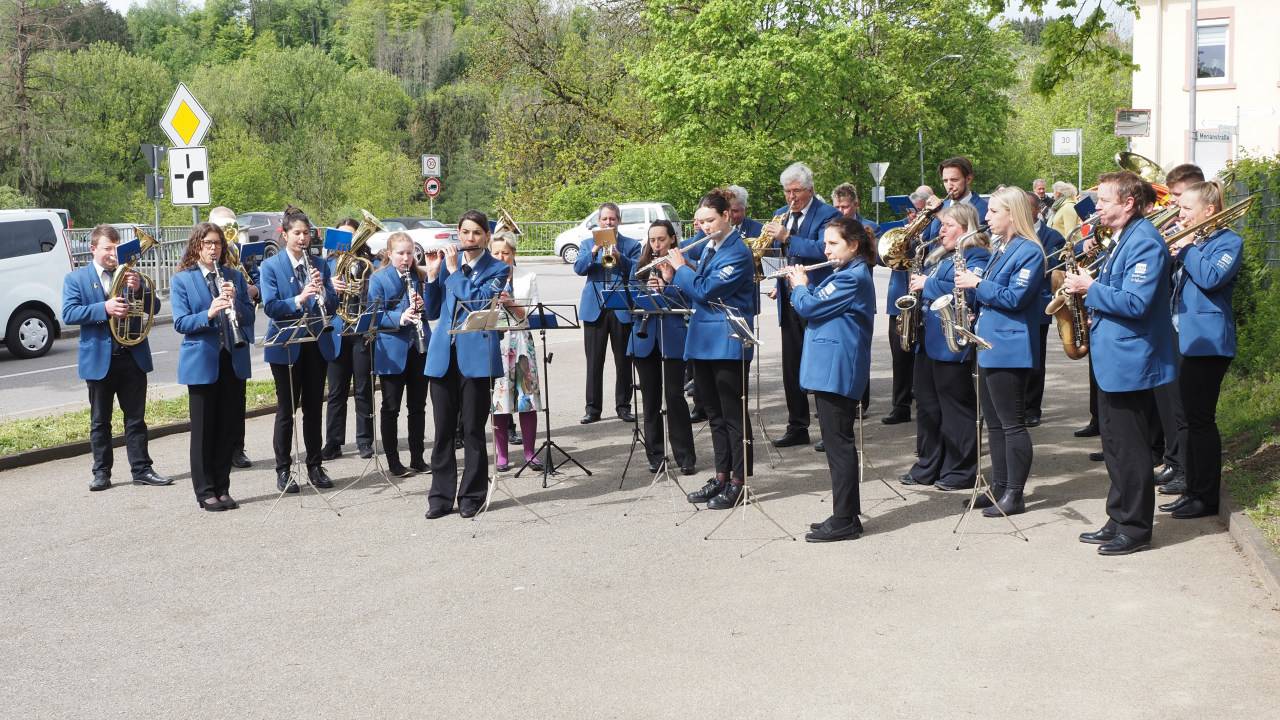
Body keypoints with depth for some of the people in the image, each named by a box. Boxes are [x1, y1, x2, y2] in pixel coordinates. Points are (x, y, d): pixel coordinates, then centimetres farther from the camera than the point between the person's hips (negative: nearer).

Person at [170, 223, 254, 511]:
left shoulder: (235, 277, 9)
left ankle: (222, 488, 18)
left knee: (229, 428, 7)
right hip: (202, 362, -3)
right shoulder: (181, 280, 0)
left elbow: (249, 317, 5)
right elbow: (180, 323, -8)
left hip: (233, 360, 3)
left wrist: (235, 301, -14)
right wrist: (208, 314, -25)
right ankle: (205, 492, 11)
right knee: (204, 429, 2)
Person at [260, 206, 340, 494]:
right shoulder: (270, 266, -3)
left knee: (314, 408, 9)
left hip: (317, 344, 3)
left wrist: (323, 290, -17)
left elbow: (332, 306, 3)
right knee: (286, 409, 2)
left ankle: (315, 467, 18)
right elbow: (270, 307, -14)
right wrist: (299, 300, -28)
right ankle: (283, 470, 11)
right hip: (286, 346, -3)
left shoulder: (320, 265, 7)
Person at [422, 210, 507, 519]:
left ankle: (472, 495, 13)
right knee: (443, 429, 5)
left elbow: (477, 301, -14)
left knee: (473, 429, 2)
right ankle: (441, 496, 12)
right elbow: (432, 306, 13)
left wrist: (454, 270, -10)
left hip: (476, 355, -3)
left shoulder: (498, 269, 1)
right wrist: (433, 274, -1)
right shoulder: (448, 260, 12)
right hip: (443, 354, 4)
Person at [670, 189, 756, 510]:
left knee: (733, 414, -1)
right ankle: (721, 476, 21)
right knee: (714, 413, 13)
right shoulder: (709, 247, 13)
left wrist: (680, 268, -6)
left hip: (727, 342, -9)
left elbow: (705, 290, -19)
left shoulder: (737, 253, -14)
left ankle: (738, 481, 5)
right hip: (703, 340, 9)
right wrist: (674, 278, 2)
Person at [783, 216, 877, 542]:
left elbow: (808, 307, -17)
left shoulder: (852, 277, -15)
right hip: (832, 368, 10)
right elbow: (818, 305, 23)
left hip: (835, 370, -10)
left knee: (838, 444, -6)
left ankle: (844, 520, -2)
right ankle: (846, 515, 19)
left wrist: (799, 286, 2)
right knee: (838, 443, 13)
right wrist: (804, 287, 10)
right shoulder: (851, 274, 17)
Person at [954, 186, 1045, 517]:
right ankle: (998, 487, 21)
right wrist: (975, 308, 8)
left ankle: (1014, 495, 1)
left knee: (1012, 424, -4)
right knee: (994, 423, 14)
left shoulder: (1029, 251, -12)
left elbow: (1015, 298, -20)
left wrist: (978, 284, -16)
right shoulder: (1000, 249, 17)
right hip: (989, 346, 10)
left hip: (1009, 349, -10)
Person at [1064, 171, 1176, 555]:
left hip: (1130, 362, -10)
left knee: (1130, 449, -1)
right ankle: (1118, 519, 25)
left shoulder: (1145, 242, -17)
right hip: (1113, 361, 10)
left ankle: (1135, 528, 8)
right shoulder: (1122, 239, 15)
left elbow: (1135, 303, -26)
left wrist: (1091, 288, -18)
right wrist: (1092, 302, 5)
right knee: (1115, 447, 16)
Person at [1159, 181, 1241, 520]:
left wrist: (1186, 248, -14)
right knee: (1187, 418, 12)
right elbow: (1173, 284, 17)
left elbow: (1211, 278, -24)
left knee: (1200, 418, -6)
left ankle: (1207, 497, 3)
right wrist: (1170, 257, -1)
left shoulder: (1228, 241, -7)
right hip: (1184, 339, 9)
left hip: (1208, 341, -9)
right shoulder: (1190, 240, 16)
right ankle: (1193, 489, 21)